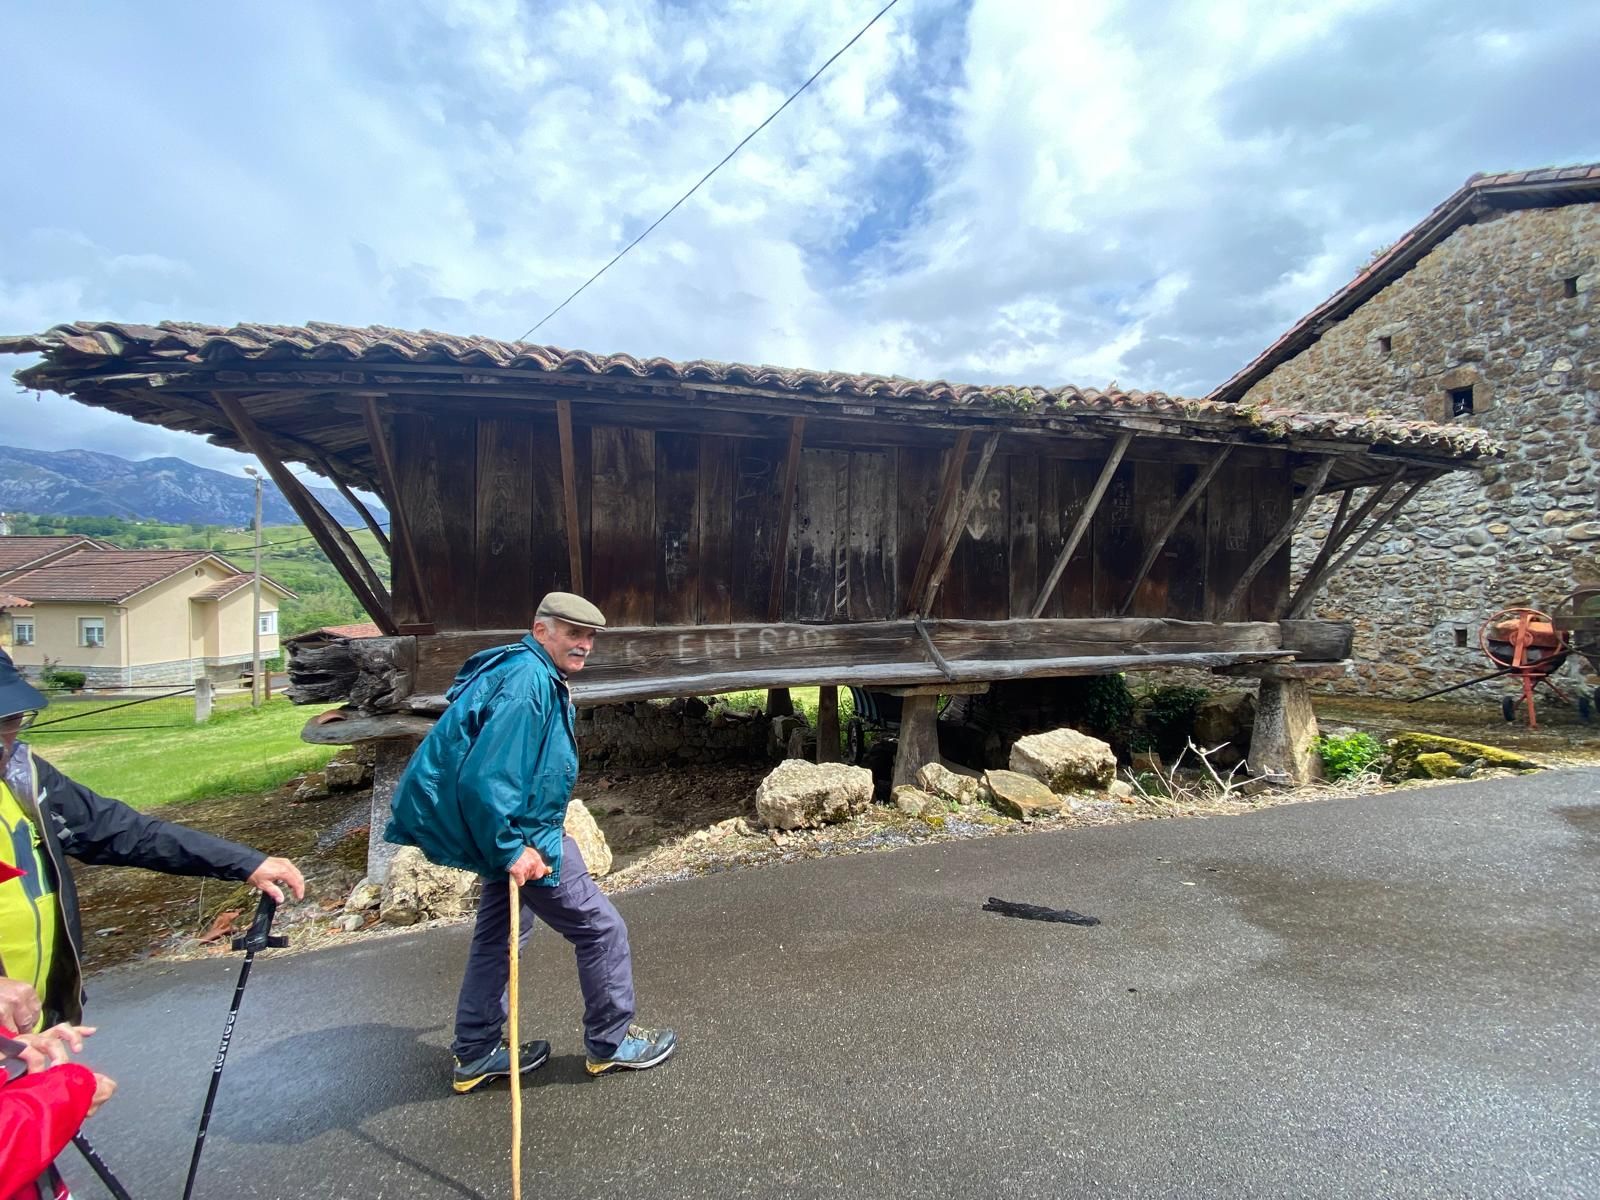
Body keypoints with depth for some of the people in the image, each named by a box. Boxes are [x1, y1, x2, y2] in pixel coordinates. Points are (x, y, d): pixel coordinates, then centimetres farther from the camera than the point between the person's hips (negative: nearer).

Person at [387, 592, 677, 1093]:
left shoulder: (536, 675, 8)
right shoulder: (528, 681, -25)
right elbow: (484, 777, -30)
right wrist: (513, 849, -25)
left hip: (512, 832, 10)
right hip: (527, 838, -10)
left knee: (499, 934, 21)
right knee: (602, 929, 3)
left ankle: (476, 1053, 35)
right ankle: (612, 1042, 21)